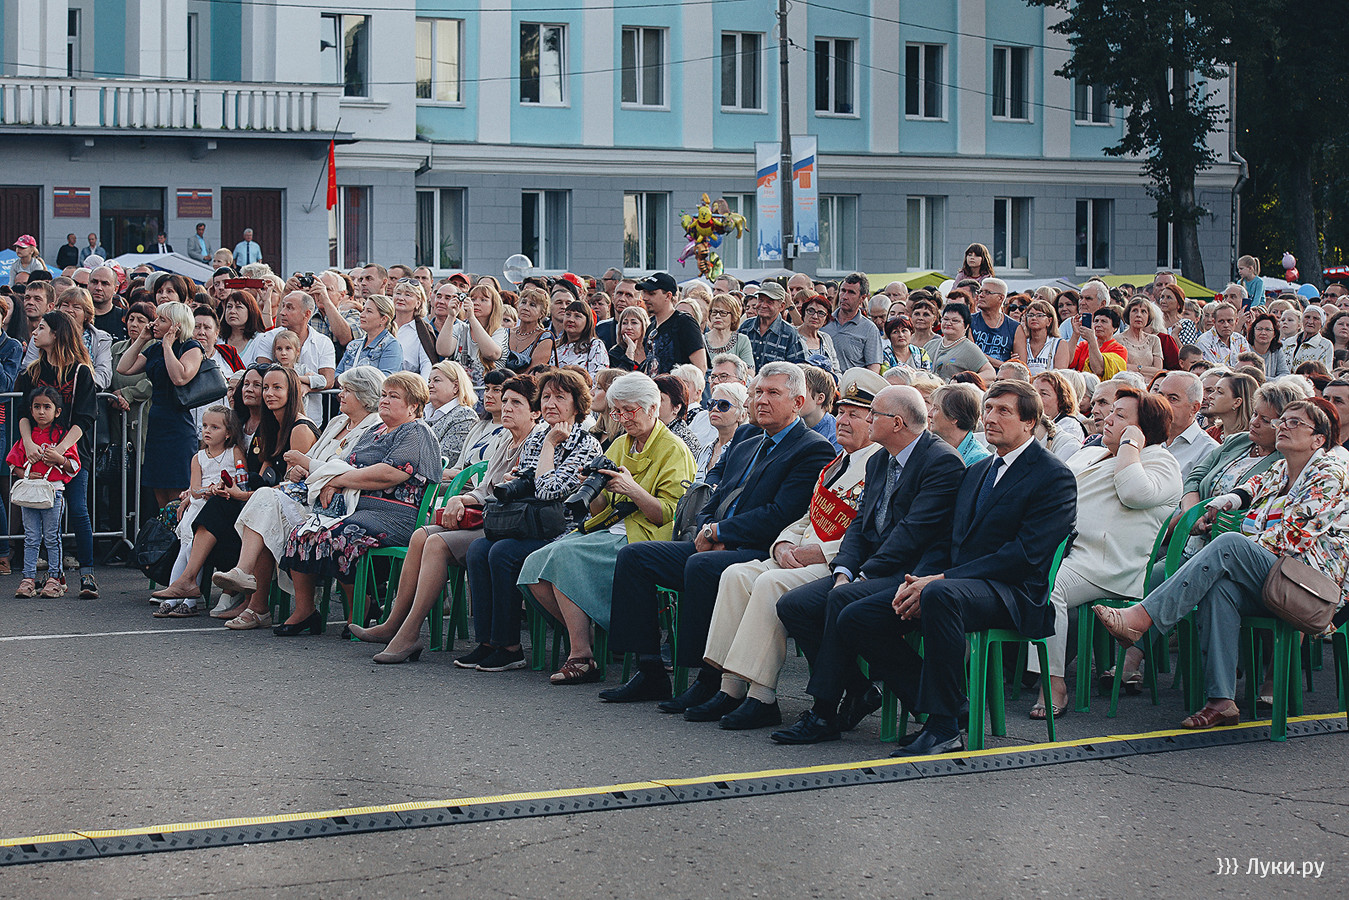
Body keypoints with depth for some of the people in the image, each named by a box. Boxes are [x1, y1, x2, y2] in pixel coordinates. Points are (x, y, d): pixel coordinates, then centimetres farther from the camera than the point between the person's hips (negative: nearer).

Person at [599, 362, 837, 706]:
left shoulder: (814, 450, -3)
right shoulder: (744, 448, 25)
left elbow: (780, 516, -14)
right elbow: (711, 502, 22)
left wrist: (718, 531, -11)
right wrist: (707, 530, -2)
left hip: (761, 554, -9)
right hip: (718, 547, 9)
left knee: (700, 565, -36)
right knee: (633, 556, -4)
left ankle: (710, 681, -28)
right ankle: (650, 673, -5)